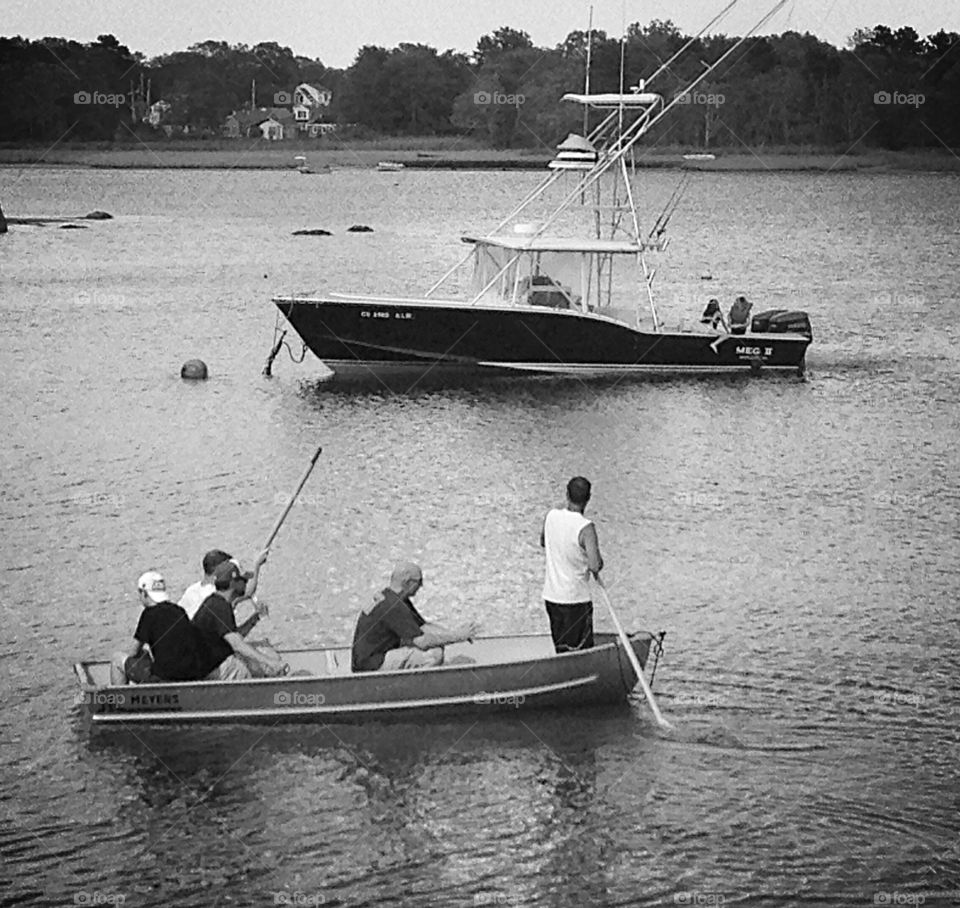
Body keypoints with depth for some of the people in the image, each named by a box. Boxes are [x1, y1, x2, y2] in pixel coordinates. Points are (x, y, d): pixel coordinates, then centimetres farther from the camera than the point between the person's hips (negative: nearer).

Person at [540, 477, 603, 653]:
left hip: (550, 597, 6)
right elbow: (595, 565, -25)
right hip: (576, 599, -6)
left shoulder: (551, 516, -1)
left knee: (561, 650, 16)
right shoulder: (585, 528, -20)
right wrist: (598, 564, -4)